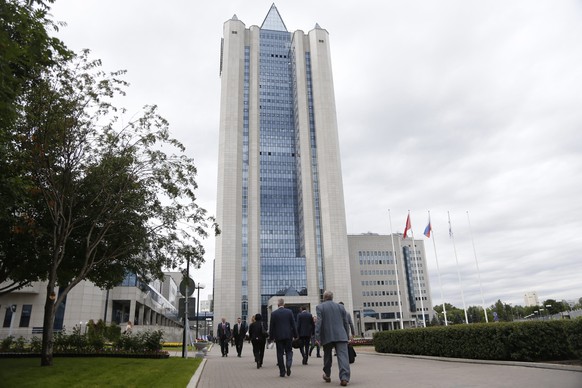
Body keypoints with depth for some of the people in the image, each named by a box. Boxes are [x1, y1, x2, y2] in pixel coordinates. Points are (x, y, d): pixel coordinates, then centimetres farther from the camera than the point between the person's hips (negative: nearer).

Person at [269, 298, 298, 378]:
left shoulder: (273, 313, -4)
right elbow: (293, 324, 1)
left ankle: (282, 372, 7)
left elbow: (271, 326, -1)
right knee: (289, 351, 12)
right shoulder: (289, 312, -1)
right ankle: (288, 364, -14)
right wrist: (295, 335, 7)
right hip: (288, 335, 1)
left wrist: (271, 337, 7)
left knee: (280, 353, 6)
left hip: (278, 336, -1)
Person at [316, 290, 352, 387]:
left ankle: (327, 376, 30)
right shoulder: (340, 306, 11)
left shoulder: (320, 307, 1)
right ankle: (344, 378, -18)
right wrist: (347, 335, 20)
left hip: (327, 336, -1)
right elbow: (346, 323, 12)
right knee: (343, 356, -6)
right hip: (341, 336, 1)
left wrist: (317, 336, -10)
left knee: (327, 356, 17)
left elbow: (318, 322, -9)